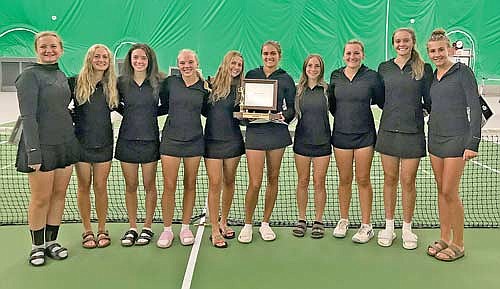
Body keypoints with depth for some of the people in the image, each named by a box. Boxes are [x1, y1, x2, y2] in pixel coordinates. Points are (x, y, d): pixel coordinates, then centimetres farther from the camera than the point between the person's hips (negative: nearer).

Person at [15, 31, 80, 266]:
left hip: (65, 144, 7)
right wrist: (33, 151, -19)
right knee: (40, 198, 3)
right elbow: (28, 116, -15)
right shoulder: (30, 75, -9)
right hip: (42, 146, -7)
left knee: (59, 194, 11)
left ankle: (52, 241, 24)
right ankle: (37, 246, 18)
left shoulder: (61, 75, 13)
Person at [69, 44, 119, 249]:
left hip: (104, 143, 1)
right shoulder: (75, 82, -1)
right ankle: (87, 231, 19)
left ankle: (102, 230, 18)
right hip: (81, 142, -1)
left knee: (101, 187, 6)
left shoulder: (112, 85, 5)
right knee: (84, 187, 6)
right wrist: (74, 118, -6)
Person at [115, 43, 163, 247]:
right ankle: (132, 228, 19)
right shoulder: (121, 82, 2)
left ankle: (147, 228, 18)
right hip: (127, 139, 1)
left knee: (149, 185, 6)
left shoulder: (159, 82, -2)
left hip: (150, 139, -1)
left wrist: (151, 113, -3)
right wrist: (128, 113, 3)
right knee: (130, 186, 8)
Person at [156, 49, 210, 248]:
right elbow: (164, 107, 10)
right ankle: (167, 230, 14)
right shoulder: (170, 82, 0)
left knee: (190, 185, 9)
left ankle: (185, 228, 23)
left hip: (194, 141, 1)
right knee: (169, 186, 0)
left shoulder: (204, 87, 2)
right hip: (171, 139, -1)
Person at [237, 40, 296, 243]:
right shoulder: (251, 75, 7)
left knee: (273, 179, 9)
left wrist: (284, 115, -12)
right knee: (255, 183, -5)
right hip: (255, 130, -1)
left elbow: (292, 107, 8)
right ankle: (247, 225, 13)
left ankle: (265, 223, 23)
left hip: (277, 131, 1)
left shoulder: (286, 79, 7)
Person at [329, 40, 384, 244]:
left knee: (363, 180, 2)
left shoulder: (372, 76, -4)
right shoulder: (335, 76, 5)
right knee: (344, 179, 10)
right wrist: (342, 118, 8)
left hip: (364, 135, -2)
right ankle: (343, 220, 24)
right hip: (341, 134, 3)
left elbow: (382, 102, 2)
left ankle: (366, 225, 12)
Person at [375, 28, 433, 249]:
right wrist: (393, 111, 6)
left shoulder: (424, 69, 1)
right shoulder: (384, 68, 8)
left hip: (413, 132, -2)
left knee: (408, 182, 3)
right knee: (390, 179, 9)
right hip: (388, 130, 2)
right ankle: (389, 226, 20)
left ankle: (407, 228, 18)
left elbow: (429, 101, 4)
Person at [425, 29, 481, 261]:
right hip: (435, 137, 7)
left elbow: (475, 107, -11)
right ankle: (444, 239, 21)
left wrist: (473, 142, -17)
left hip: (456, 138, -7)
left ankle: (458, 245, 9)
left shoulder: (463, 72, -7)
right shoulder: (432, 76, 11)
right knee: (441, 191, 10)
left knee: (450, 192, -5)